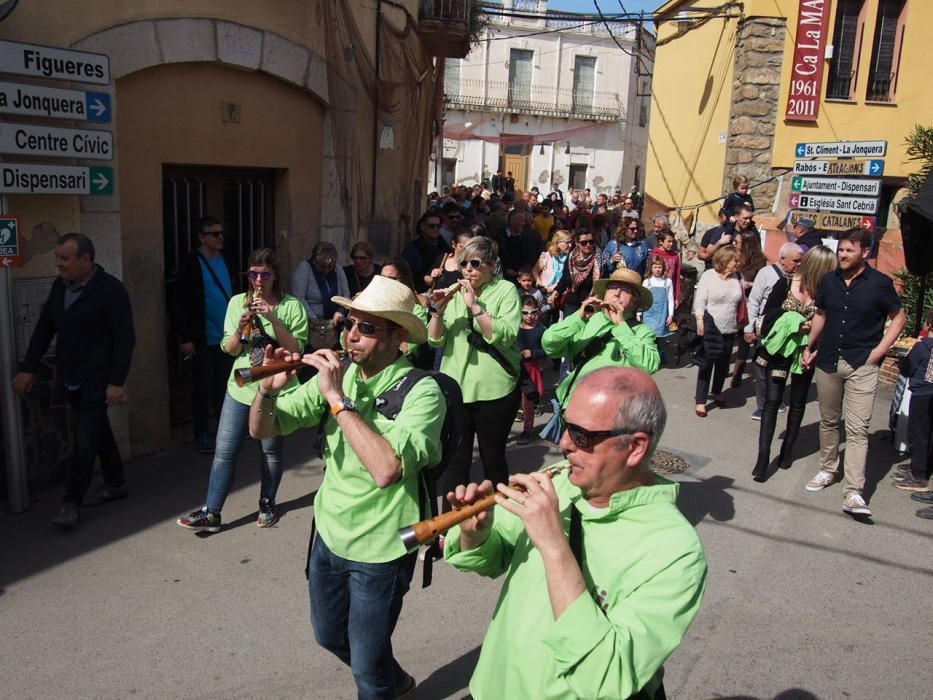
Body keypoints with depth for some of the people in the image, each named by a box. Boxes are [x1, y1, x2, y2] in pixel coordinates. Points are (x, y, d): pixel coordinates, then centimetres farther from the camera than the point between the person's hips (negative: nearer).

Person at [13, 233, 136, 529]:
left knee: (84, 439, -5)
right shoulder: (60, 285, 6)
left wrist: (117, 382, -19)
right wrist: (28, 368, 7)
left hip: (97, 380, -7)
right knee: (98, 431, 18)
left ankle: (71, 502, 5)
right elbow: (44, 327, 12)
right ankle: (115, 484, 32)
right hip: (70, 377, 7)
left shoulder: (111, 289, -15)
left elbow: (125, 338, -16)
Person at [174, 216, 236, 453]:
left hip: (227, 336, 5)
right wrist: (186, 338, -14)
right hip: (203, 338, -5)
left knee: (224, 383, 14)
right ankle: (201, 432, 18)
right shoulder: (191, 263, -9)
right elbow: (181, 303, -11)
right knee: (203, 386, 6)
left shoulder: (225, 259, 8)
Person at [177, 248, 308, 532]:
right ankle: (211, 512, 10)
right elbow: (229, 350, 6)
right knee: (224, 450, 1)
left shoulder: (292, 306, -4)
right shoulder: (237, 303, 5)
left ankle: (267, 503, 30)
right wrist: (241, 329, -15)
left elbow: (296, 349, -11)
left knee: (270, 450, 10)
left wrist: (273, 318, -20)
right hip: (241, 388, 3)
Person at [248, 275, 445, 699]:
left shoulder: (421, 392, -23)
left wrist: (339, 398, -34)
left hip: (381, 551, -6)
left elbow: (386, 470, -38)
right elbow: (261, 430, -2)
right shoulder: (337, 374, -4)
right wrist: (268, 389, -23)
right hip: (329, 536, 7)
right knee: (329, 637, 27)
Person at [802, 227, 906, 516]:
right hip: (827, 361, 5)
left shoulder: (880, 283, -6)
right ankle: (828, 470, 32)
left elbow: (898, 318, 2)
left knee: (857, 428, -9)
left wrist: (879, 351, -7)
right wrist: (810, 348, 14)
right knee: (828, 421, 15)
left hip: (861, 365, -4)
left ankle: (854, 492, -10)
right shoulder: (829, 281, 6)